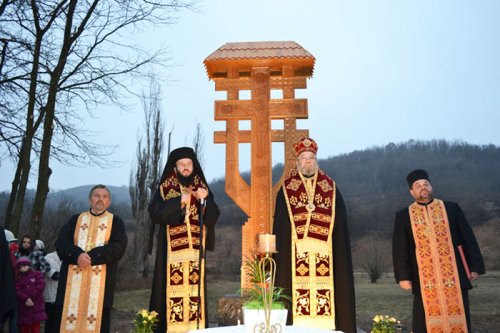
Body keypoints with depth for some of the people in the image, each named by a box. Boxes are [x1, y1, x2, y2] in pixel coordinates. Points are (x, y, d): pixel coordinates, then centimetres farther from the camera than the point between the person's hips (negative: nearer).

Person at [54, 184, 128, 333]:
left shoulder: (116, 222, 10)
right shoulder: (75, 219, 16)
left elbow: (118, 248, -5)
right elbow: (61, 243, 3)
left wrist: (91, 257, -15)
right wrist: (77, 255, -16)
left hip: (100, 280, -2)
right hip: (73, 278, 2)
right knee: (67, 320, 0)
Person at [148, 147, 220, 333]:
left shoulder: (202, 188, 10)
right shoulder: (165, 189, 4)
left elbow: (212, 218, 0)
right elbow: (155, 213, -11)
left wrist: (205, 200, -17)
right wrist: (179, 201, -18)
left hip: (195, 251, 2)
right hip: (172, 251, -2)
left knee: (195, 291, 1)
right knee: (173, 290, -7)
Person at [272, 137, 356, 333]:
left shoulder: (331, 188, 9)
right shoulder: (286, 189, 7)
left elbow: (340, 224, 9)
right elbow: (279, 226, 5)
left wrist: (341, 252, 1)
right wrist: (280, 255, -2)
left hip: (325, 254, 1)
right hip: (296, 254, -1)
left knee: (327, 292, -2)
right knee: (298, 292, -3)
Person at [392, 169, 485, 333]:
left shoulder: (452, 208, 5)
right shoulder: (403, 216, 4)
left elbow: (468, 239, 7)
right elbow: (400, 249, 2)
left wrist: (474, 266, 3)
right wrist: (403, 276, -4)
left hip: (454, 276, 1)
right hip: (424, 279, 0)